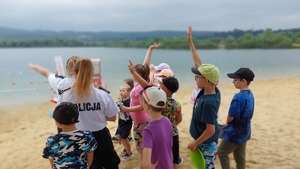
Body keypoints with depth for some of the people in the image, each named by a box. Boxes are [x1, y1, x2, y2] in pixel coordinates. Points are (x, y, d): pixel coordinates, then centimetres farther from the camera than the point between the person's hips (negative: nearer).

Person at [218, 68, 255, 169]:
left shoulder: (239, 97, -27)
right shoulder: (250, 94, 2)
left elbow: (231, 117, -21)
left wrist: (227, 123, 2)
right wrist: (228, 124, 6)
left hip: (235, 132, -8)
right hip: (244, 131, 8)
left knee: (221, 152, 11)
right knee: (240, 158, 18)